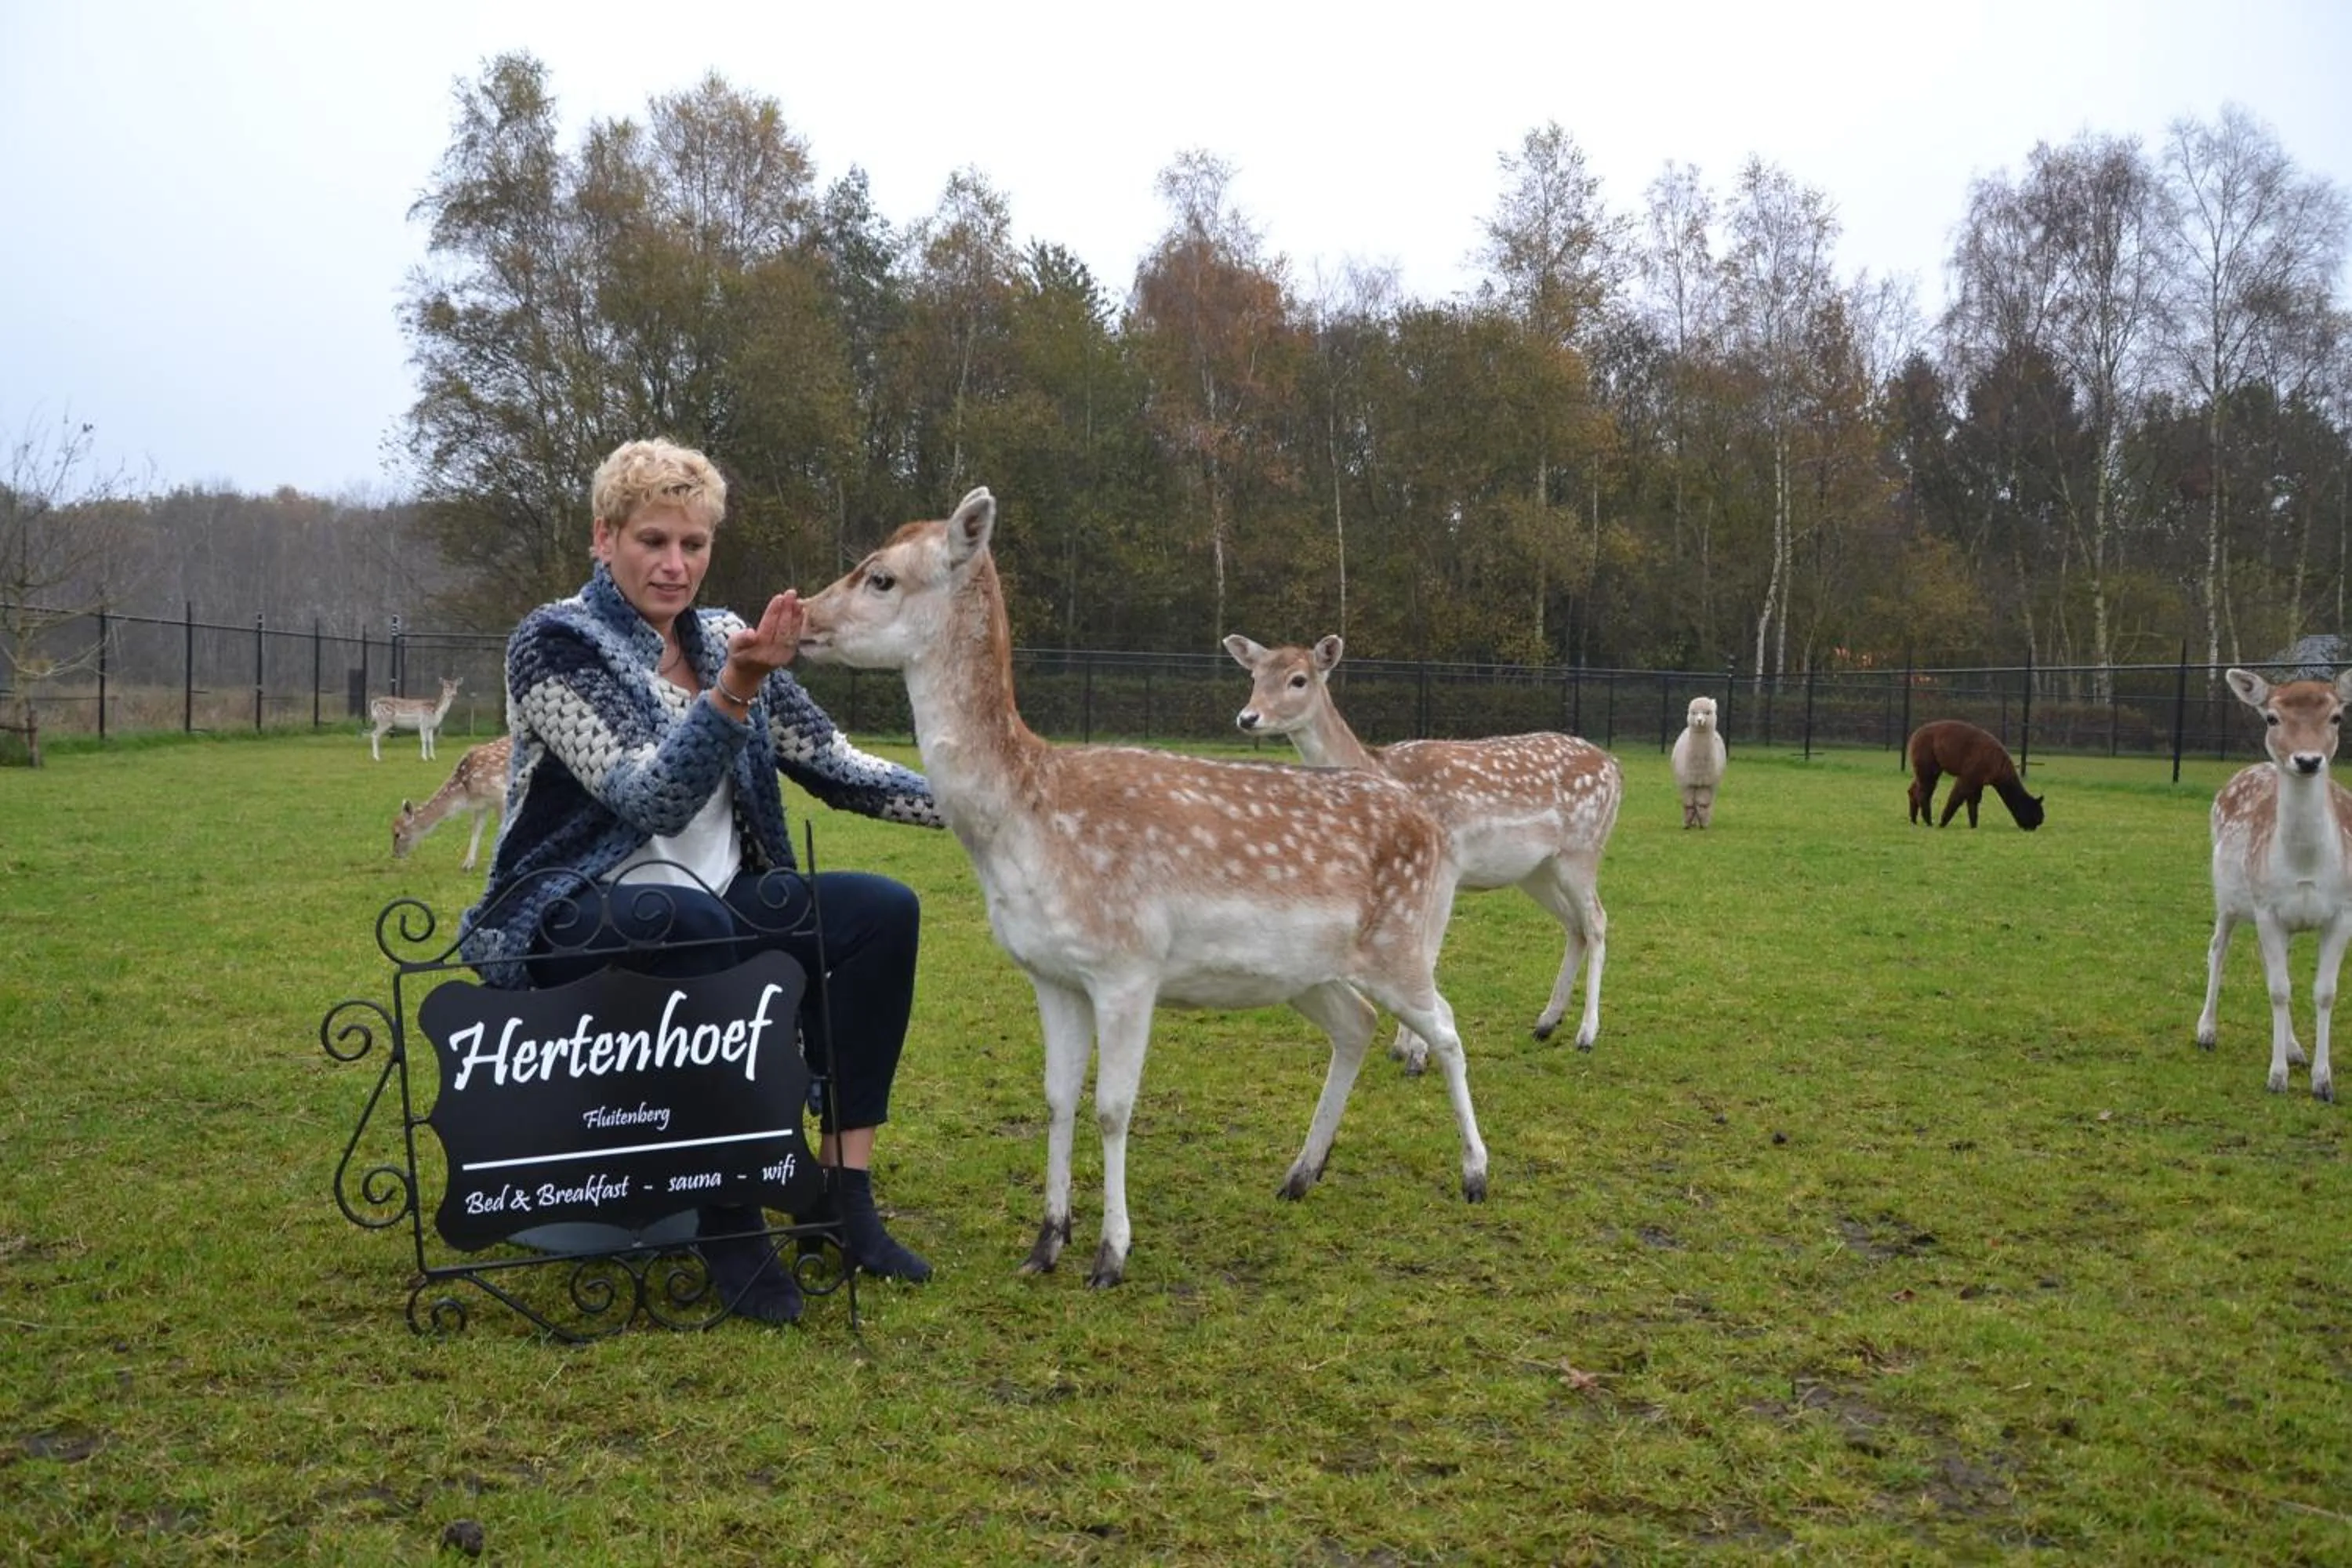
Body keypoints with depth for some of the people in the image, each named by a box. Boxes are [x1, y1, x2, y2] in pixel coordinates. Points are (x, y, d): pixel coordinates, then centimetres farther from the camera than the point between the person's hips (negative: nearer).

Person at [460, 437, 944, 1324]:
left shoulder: (724, 640, 8)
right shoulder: (554, 643, -10)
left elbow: (833, 767, 8)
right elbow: (649, 797, -21)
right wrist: (734, 691, -35)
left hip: (711, 905, 6)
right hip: (571, 920, -6)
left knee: (879, 909, -18)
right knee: (689, 920, -38)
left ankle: (844, 1183, -13)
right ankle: (726, 1220, -29)